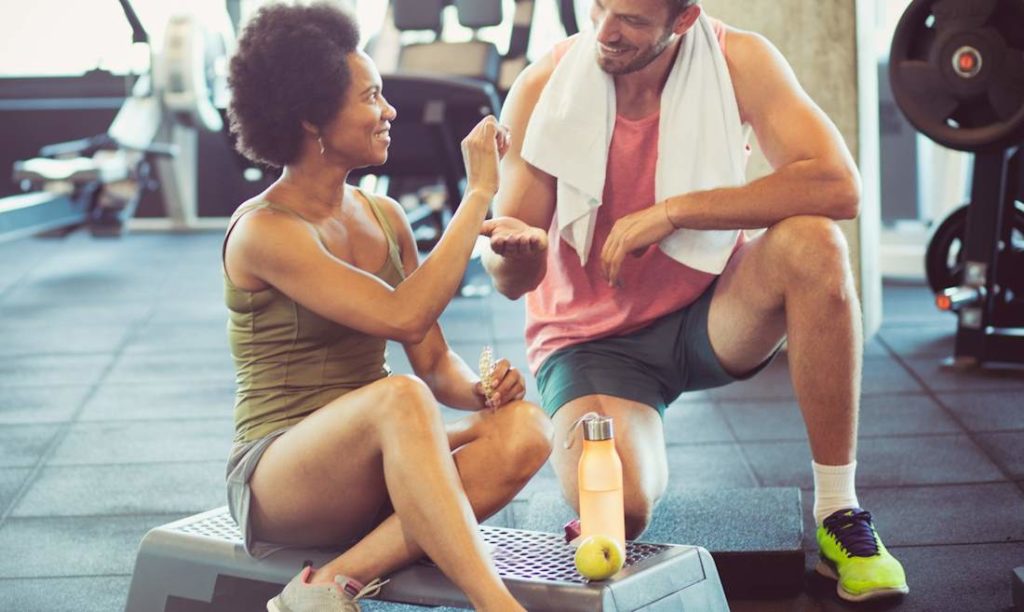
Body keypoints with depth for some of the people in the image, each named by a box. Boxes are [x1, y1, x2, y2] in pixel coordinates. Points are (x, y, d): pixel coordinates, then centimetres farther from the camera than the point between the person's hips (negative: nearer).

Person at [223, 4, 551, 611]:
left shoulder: (386, 217, 10)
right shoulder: (263, 231, -12)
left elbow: (436, 364, 12)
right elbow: (405, 316, -23)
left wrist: (479, 389, -12)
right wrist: (479, 193, -17)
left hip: (375, 478, 7)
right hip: (277, 481, -7)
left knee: (525, 426, -23)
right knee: (400, 397, -38)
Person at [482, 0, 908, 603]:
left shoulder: (739, 61, -13)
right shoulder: (544, 88, -13)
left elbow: (838, 186, -28)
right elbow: (513, 278, -11)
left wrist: (674, 211, -29)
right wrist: (514, 252, -36)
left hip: (710, 315, 1)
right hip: (594, 339, -1)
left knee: (812, 243, -31)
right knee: (618, 510, -29)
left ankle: (841, 517, -18)